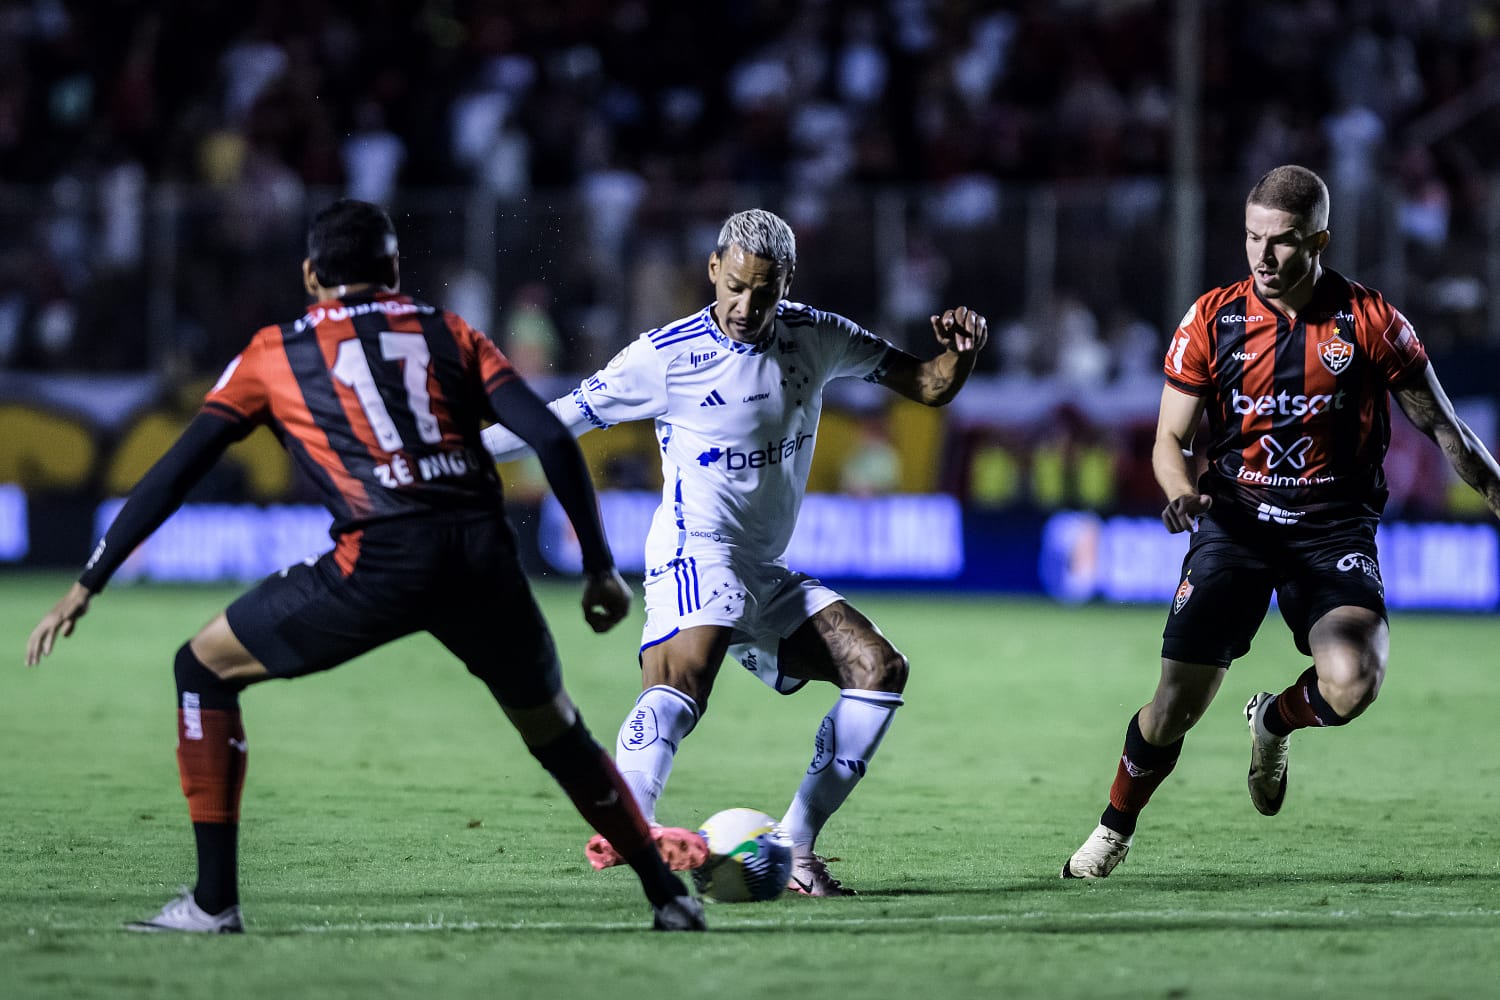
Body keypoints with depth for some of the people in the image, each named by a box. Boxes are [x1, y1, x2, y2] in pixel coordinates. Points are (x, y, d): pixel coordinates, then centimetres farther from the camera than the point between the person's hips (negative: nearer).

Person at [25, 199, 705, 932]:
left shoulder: (274, 354, 18)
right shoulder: (449, 334, 21)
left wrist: (85, 588, 17)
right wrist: (600, 568, 14)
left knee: (204, 669, 16)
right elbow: (552, 440, 9)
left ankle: (214, 901, 9)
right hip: (484, 550, 3)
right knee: (556, 732, 26)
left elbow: (176, 472, 13)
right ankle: (670, 897, 28)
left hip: (381, 560, -3)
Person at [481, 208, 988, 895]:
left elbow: (930, 388, 11)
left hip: (767, 574, 7)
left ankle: (793, 846, -9)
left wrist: (960, 352, -11)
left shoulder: (815, 338, 5)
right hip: (696, 555, -7)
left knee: (880, 668, -6)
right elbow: (560, 419, -4)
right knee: (685, 672, -34)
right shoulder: (667, 355, -9)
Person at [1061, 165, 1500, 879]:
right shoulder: (1212, 319, -2)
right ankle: (1114, 830, 20)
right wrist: (1184, 493, -17)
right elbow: (1170, 438, 5)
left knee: (1352, 681, -27)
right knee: (1176, 706, -9)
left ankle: (1276, 720, 10)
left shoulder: (1369, 321, -4)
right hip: (1236, 520, 1)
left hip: (1334, 528, -1)